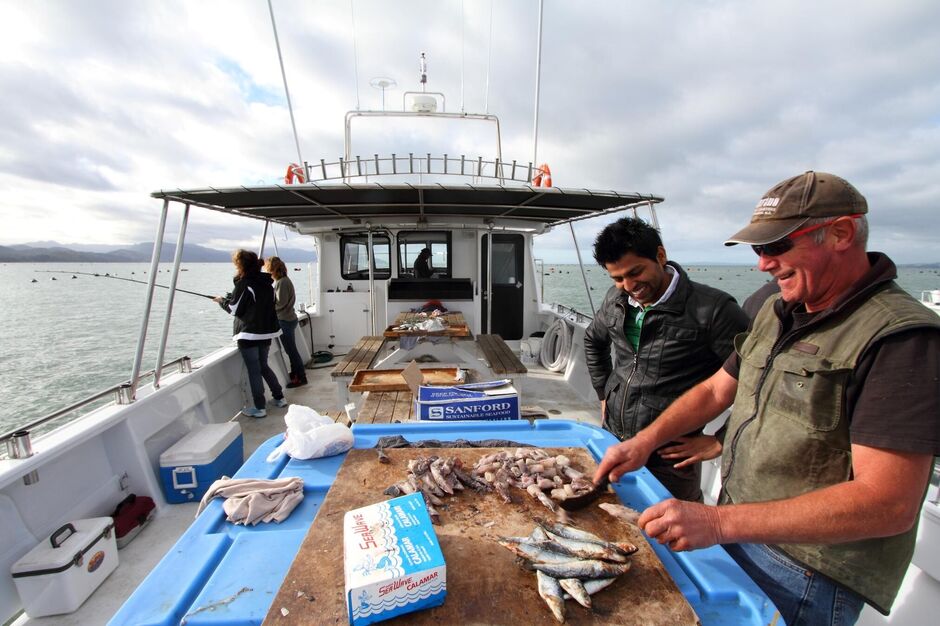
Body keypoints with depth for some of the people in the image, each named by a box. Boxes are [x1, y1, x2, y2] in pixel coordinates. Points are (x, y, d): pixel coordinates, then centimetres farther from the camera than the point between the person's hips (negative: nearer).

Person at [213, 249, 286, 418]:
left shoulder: (244, 284, -14)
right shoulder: (266, 283, 6)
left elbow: (234, 309, -8)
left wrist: (222, 300, 10)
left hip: (248, 335, -7)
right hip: (266, 333, 7)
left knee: (254, 371, 1)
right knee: (263, 366, 20)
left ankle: (259, 408, 8)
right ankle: (279, 398, 23)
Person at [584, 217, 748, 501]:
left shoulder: (712, 310, -19)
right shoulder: (615, 300, 0)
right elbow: (593, 341, 18)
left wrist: (718, 442, -11)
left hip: (670, 461, -5)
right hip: (612, 442, 6)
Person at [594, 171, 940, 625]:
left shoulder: (900, 337, -22)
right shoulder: (778, 311, 4)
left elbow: (890, 504, -28)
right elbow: (716, 390, 10)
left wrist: (719, 522, -33)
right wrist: (644, 442, 1)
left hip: (808, 575, -6)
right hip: (737, 535, 7)